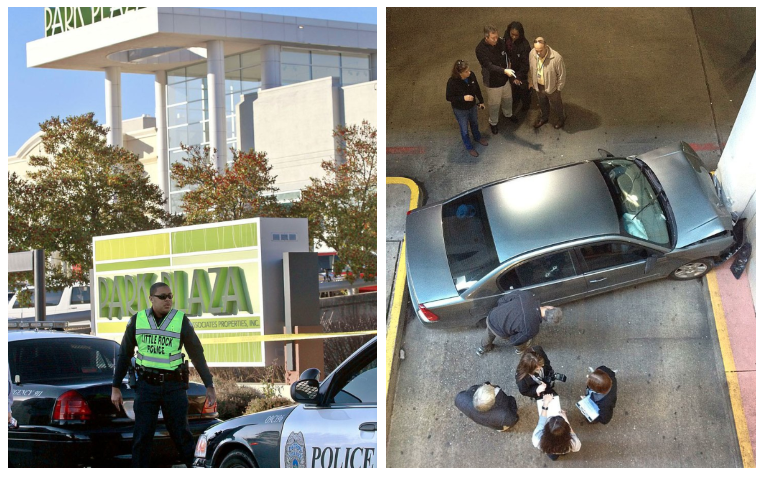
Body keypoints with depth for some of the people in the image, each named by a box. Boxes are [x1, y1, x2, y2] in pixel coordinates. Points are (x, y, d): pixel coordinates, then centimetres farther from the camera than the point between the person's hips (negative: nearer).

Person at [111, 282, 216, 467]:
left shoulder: (181, 321, -2)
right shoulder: (137, 321, 3)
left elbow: (197, 354, 2)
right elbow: (124, 355, 10)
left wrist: (209, 385, 0)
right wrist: (115, 387, 8)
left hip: (173, 385, -1)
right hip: (146, 385, 1)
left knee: (181, 434, 1)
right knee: (142, 436, 1)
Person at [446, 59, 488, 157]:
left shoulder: (471, 75, -22)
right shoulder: (452, 82, -36)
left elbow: (477, 88, -3)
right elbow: (448, 97, -22)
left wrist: (481, 101, 8)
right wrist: (463, 98, -35)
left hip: (472, 106, 5)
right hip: (460, 110, -5)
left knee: (474, 123, 32)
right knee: (464, 130, 19)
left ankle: (477, 137, 62)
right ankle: (469, 147, 44)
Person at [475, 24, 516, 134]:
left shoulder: (500, 42, -15)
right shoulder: (480, 50, -33)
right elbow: (489, 66, -39)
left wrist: (508, 64, -3)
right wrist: (504, 71, -49)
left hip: (504, 78, 5)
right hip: (492, 81, -5)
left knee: (507, 98, 27)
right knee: (494, 103, 16)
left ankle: (508, 114, 57)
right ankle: (493, 123, 42)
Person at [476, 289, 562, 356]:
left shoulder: (526, 295, -26)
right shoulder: (533, 328, -30)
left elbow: (503, 299, -11)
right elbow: (515, 341, -14)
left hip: (491, 317, 3)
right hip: (499, 332, -3)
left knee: (490, 334, 38)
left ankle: (484, 348, 68)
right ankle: (520, 349, 62)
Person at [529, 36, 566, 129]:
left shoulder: (556, 58, -36)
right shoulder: (532, 53, -22)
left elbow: (562, 75, -21)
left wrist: (558, 89, -11)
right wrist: (532, 81, 11)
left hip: (552, 86, -4)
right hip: (538, 85, 4)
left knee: (556, 105, 23)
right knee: (542, 103, 30)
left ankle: (561, 119, 52)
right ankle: (544, 118, 57)